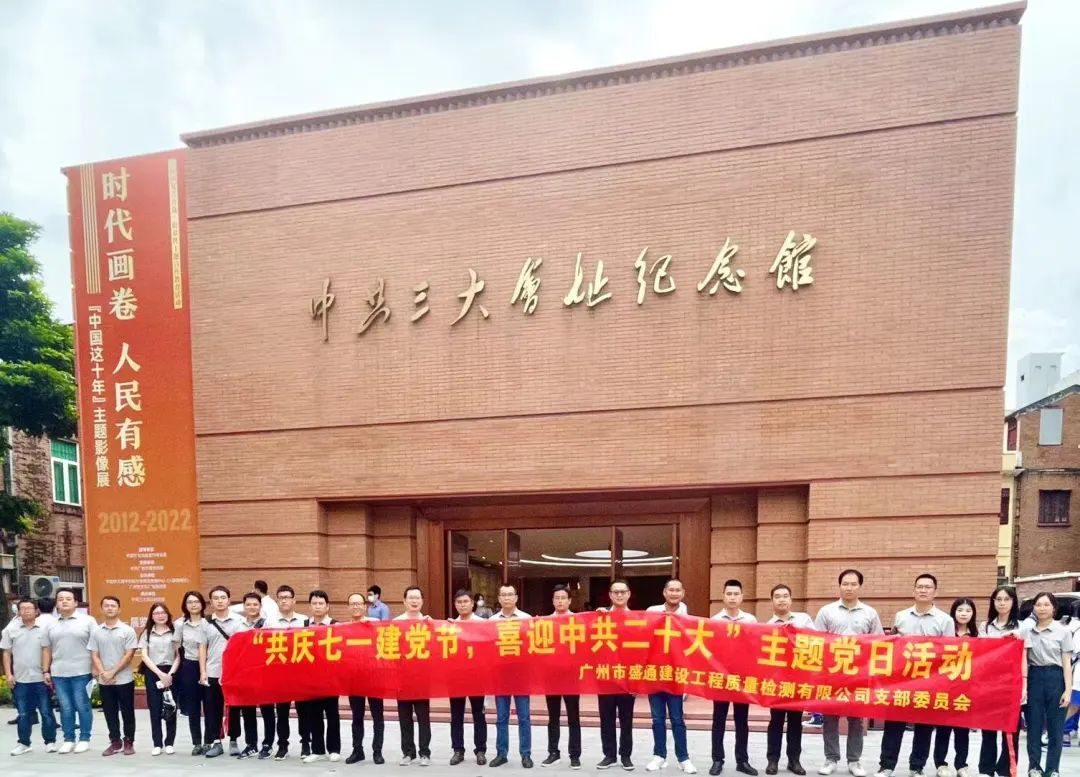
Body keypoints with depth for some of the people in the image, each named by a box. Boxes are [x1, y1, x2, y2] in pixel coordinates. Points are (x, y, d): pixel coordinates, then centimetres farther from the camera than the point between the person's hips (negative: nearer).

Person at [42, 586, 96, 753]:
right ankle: (68, 739, 19)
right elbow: (47, 650, 15)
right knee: (65, 708, 9)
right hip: (58, 673, 4)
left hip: (81, 672, -4)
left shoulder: (87, 621, -1)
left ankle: (84, 739, 12)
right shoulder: (50, 625, 11)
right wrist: (45, 671, 9)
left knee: (82, 706, 2)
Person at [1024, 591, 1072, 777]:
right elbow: (1024, 660, 8)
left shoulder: (1063, 632, 0)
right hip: (1034, 678, 2)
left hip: (1055, 678, -2)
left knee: (1055, 727, 5)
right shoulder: (1028, 631, 6)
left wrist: (1068, 690, -8)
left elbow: (1066, 663, -1)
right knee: (1034, 726, 6)